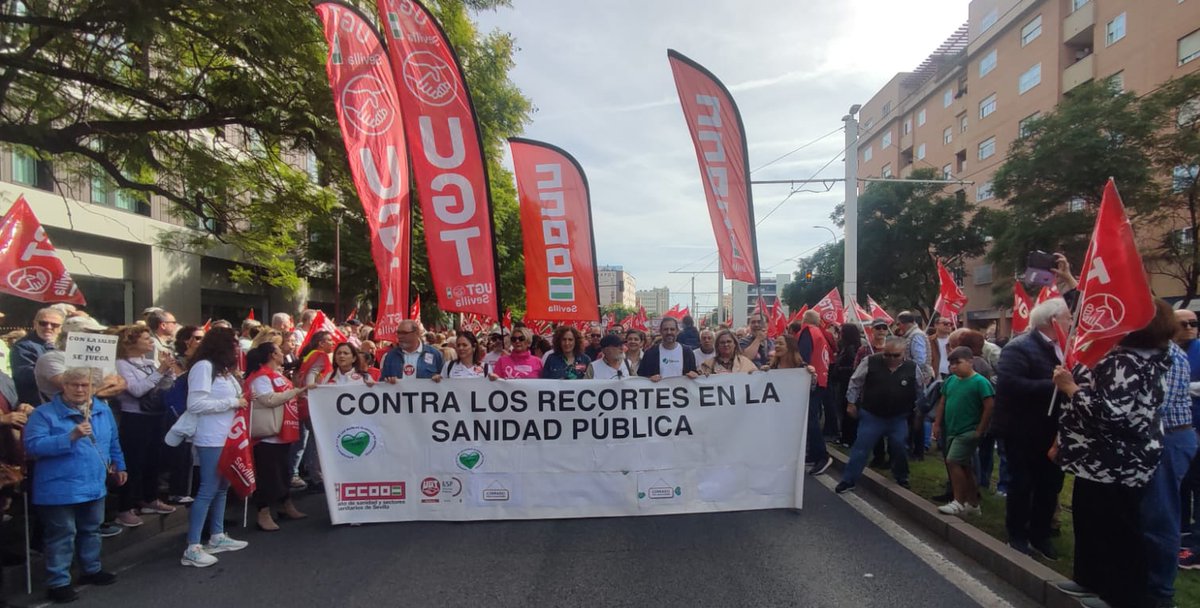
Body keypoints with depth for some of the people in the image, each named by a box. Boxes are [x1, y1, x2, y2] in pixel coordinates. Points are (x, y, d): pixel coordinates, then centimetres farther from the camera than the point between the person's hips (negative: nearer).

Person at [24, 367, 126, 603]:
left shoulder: (103, 411, 6)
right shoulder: (44, 413, -11)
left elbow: (113, 443, 18)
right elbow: (32, 445, -22)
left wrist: (119, 466, 19)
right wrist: (71, 437, -30)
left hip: (94, 485, 6)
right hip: (60, 489, -6)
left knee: (91, 531, 19)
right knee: (62, 535, 1)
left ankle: (91, 570, 34)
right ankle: (58, 582, 13)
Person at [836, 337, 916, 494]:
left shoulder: (912, 367, -7)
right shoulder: (870, 362, -13)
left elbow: (920, 390, 8)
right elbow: (855, 382, -2)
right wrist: (851, 403, 0)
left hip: (899, 418, 2)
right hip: (871, 415, -1)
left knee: (899, 449, 8)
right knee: (861, 448, 0)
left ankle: (901, 477, 34)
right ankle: (848, 480, 9)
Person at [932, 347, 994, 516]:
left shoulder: (980, 382, -13)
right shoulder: (950, 380, 6)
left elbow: (989, 407, -15)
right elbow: (942, 403, 13)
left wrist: (980, 431, -14)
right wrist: (937, 424, 10)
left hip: (968, 432, -7)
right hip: (952, 431, 7)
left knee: (952, 461, -14)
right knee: (965, 467, 15)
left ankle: (959, 502, -3)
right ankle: (973, 504, 26)